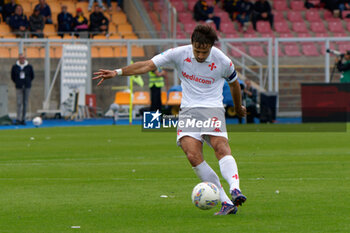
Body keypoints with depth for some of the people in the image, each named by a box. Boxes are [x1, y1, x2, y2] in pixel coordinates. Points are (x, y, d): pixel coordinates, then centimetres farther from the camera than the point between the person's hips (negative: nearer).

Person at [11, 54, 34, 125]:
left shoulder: (29, 67, 2)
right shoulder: (15, 67, 0)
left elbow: (32, 76, 13)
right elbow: (12, 76, 11)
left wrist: (28, 82, 10)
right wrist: (16, 83, 8)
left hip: (27, 87, 1)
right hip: (19, 87, -1)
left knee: (25, 103, 3)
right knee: (19, 103, -9)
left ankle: (23, 119, 9)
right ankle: (18, 119, -11)